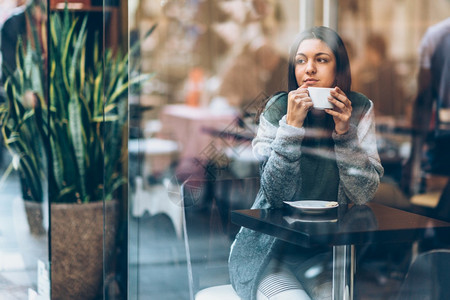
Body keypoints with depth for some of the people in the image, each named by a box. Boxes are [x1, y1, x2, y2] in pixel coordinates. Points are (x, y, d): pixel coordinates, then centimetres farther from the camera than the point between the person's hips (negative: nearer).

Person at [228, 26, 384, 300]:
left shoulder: (360, 110, -2)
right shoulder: (278, 108, -7)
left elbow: (364, 194, -7)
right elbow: (276, 194, -15)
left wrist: (344, 131, -18)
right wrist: (292, 124, -24)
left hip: (327, 251, 2)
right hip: (270, 248, -2)